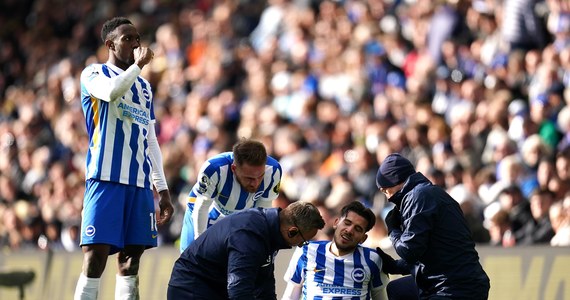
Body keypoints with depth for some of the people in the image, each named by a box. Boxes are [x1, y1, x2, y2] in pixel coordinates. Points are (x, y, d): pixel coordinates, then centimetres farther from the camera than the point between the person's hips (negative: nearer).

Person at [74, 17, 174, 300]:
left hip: (140, 182, 6)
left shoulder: (144, 86, 22)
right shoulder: (94, 74, 3)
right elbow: (112, 91, -22)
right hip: (106, 178, -6)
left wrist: (162, 189, 18)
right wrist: (138, 64, -7)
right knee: (95, 258, -13)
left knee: (130, 260, 4)